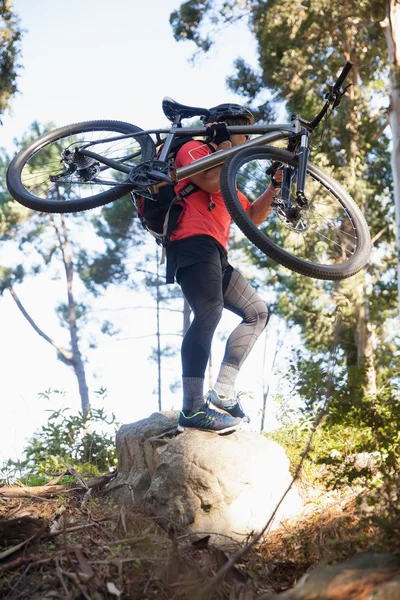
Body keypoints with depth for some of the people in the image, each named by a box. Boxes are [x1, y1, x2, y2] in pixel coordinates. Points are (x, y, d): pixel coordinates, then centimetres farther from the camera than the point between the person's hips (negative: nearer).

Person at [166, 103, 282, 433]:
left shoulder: (225, 174, 34)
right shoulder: (194, 149, 8)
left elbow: (253, 216, 31)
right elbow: (211, 182, -14)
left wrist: (274, 185, 19)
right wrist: (226, 148, 2)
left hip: (215, 253, 10)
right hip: (194, 243, -10)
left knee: (258, 311, 8)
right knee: (210, 312, -28)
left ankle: (222, 392, -1)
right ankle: (194, 409, -38)